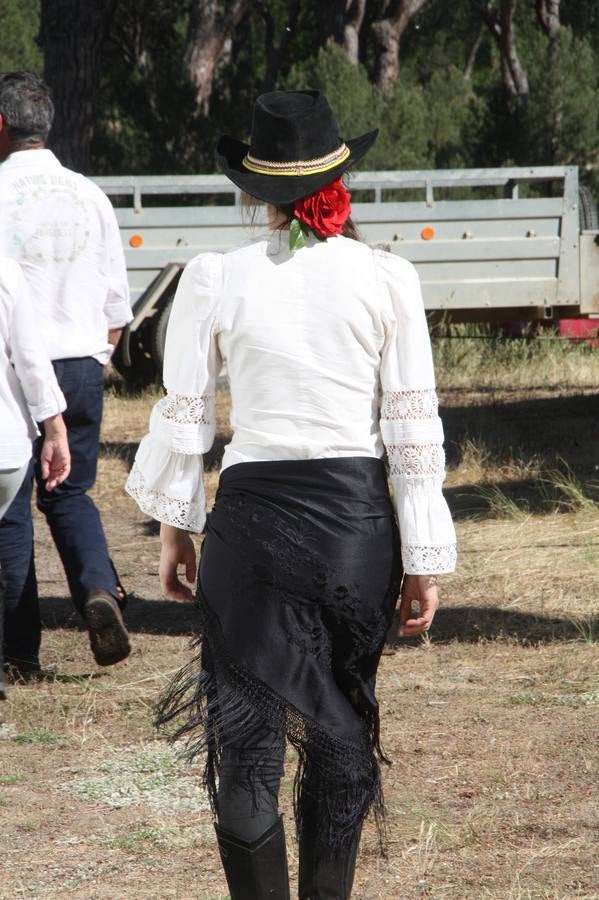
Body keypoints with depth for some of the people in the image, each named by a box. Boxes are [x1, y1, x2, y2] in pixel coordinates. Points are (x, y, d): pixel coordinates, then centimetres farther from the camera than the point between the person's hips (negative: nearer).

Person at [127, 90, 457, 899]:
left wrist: (174, 526, 14)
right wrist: (425, 560, 4)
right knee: (342, 734, 16)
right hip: (359, 520, 2)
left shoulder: (214, 279, -5)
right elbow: (415, 426, -1)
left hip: (253, 517, -2)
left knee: (247, 747, 4)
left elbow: (183, 416, 0)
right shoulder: (388, 280, -3)